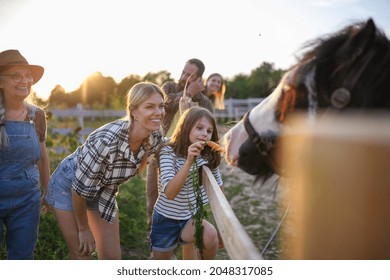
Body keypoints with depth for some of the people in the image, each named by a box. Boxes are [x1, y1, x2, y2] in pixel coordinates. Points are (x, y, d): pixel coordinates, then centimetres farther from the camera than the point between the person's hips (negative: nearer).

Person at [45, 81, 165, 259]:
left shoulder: (155, 137, -19)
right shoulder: (107, 139, -38)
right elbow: (80, 188, -26)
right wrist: (83, 229, -12)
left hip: (105, 190, 5)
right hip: (69, 185, -5)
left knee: (113, 258, 5)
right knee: (82, 255, 0)